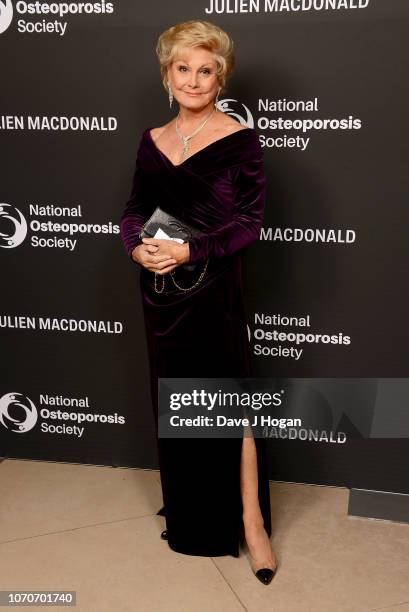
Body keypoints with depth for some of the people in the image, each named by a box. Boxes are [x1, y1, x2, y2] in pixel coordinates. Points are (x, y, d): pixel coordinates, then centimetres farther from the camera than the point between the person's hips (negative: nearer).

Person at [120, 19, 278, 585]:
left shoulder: (240, 140, -7)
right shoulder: (153, 140, 8)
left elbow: (250, 221, -11)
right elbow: (135, 209, 10)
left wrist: (192, 251, -21)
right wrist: (137, 246, -11)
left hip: (214, 289, -5)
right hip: (159, 290, 5)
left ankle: (250, 519, 18)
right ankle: (189, 512, 36)